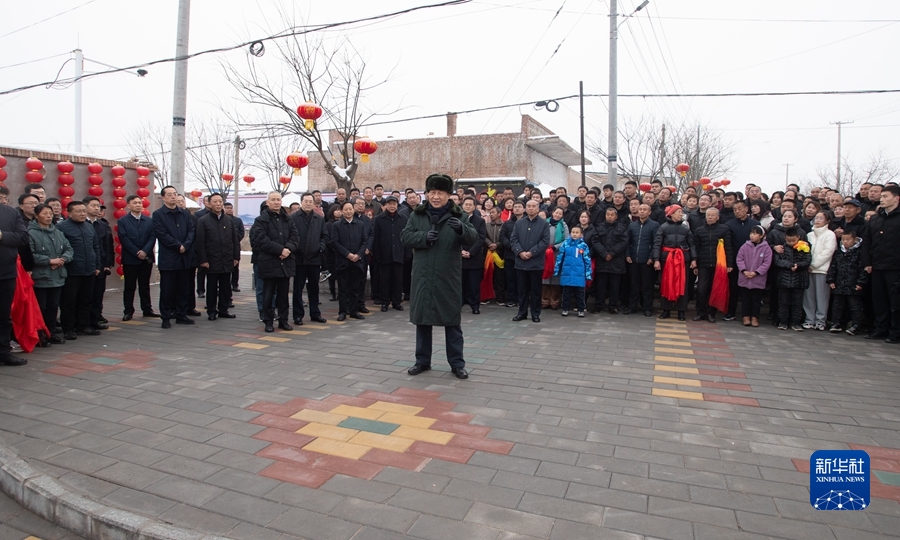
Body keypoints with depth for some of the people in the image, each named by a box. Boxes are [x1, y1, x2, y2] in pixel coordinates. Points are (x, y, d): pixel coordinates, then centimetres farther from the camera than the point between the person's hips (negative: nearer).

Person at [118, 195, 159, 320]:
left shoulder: (149, 220, 8)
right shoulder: (123, 221, 0)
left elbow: (152, 237, 0)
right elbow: (124, 239, -8)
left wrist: (145, 251, -13)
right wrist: (137, 253, -15)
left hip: (146, 258, 3)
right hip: (130, 259, -3)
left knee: (145, 285, 10)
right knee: (129, 286, 4)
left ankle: (147, 309, 17)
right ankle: (128, 311, 11)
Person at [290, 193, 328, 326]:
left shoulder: (320, 219, 10)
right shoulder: (293, 218, -3)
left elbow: (324, 236, 13)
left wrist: (321, 247, -3)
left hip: (315, 258, 4)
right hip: (299, 258, -3)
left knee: (314, 288, 12)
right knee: (298, 288, 4)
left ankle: (315, 313, 23)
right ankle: (298, 315, 12)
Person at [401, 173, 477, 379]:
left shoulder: (458, 215, 0)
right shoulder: (417, 214, 6)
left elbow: (473, 238, -11)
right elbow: (405, 237, 1)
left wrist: (461, 228, -33)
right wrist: (424, 236, -17)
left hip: (448, 277, -2)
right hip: (423, 276, 2)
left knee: (452, 320, 5)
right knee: (422, 318, 10)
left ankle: (457, 363, 16)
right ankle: (422, 361, 25)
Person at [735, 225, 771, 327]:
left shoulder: (766, 248, -5)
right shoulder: (745, 246, 1)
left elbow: (767, 263, -8)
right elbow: (739, 259, 0)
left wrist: (756, 273, -16)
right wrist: (744, 271, -13)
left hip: (758, 280, -2)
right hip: (744, 279, 2)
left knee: (756, 299, 7)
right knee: (745, 299, 9)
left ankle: (754, 317, 16)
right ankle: (746, 316, 17)